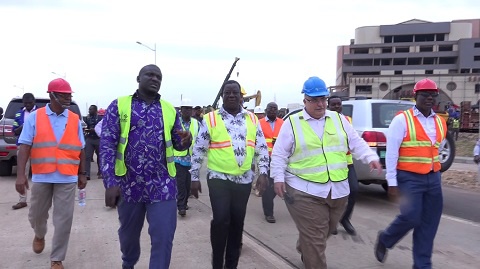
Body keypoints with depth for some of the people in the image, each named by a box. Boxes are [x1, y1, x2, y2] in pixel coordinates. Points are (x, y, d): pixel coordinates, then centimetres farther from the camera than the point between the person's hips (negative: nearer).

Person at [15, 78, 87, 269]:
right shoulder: (34, 117, 0)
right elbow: (25, 146, -4)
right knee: (37, 214, 16)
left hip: (67, 178, 0)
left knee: (64, 220, 1)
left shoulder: (75, 120, 5)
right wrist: (21, 175, -12)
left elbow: (80, 149, 9)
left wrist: (82, 174, 7)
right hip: (41, 177, 0)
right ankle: (39, 235, 50)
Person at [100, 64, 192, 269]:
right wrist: (110, 182, -17)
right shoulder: (119, 106, 0)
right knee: (128, 234, 21)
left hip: (163, 186, 1)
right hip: (128, 185, 0)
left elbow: (177, 143, 11)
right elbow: (107, 144, -7)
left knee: (163, 239, 0)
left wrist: (186, 141, -14)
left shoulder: (170, 110, 7)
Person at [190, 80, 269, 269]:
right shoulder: (211, 119, -3)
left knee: (237, 222, 10)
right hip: (219, 178, -3)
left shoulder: (252, 119, 6)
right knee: (221, 220, -9)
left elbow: (262, 148, 8)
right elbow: (198, 150, -2)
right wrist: (195, 177, -3)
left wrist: (263, 173, -2)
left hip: (244, 179, 3)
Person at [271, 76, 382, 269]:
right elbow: (279, 154, -1)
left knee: (323, 234, 23)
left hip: (338, 190, 5)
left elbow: (356, 143, 11)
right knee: (314, 239, -3)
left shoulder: (338, 119, 9)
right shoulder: (292, 122, -3)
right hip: (305, 191, -5)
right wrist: (278, 177, -10)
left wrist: (371, 157, -5)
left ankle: (304, 249, 52)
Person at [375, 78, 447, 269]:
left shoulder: (440, 122, 10)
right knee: (411, 217, -11)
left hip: (433, 178, 6)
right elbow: (391, 152, -11)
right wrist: (392, 182, -14)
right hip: (410, 178, -6)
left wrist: (435, 174, 17)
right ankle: (384, 240, 19)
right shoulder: (402, 119, -8)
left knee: (429, 224, 7)